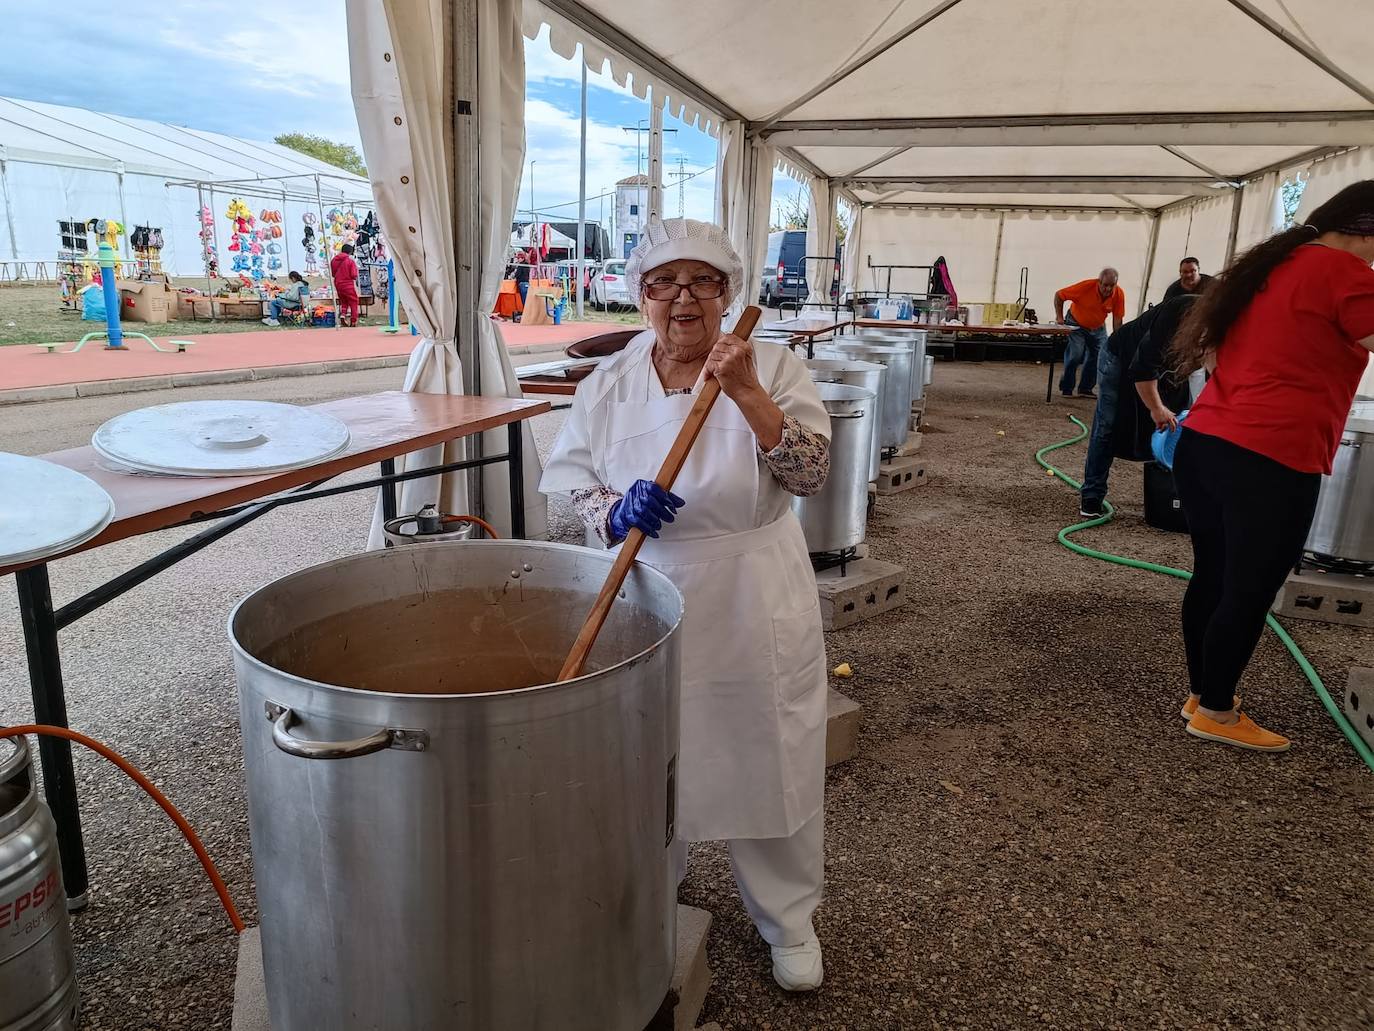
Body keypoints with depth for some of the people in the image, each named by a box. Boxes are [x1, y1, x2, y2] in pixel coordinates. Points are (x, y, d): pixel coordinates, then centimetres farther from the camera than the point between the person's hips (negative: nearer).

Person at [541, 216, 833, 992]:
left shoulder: (773, 369, -6)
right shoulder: (608, 384, 0)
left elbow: (811, 474, -16)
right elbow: (574, 486, 1)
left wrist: (746, 392, -27)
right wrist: (619, 511, -21)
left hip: (758, 608, -1)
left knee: (772, 765, 12)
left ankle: (789, 920, 37)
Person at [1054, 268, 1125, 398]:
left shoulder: (1119, 294, -21)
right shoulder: (1086, 287, -31)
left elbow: (1117, 319, -12)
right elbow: (1059, 295, -21)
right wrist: (1059, 317, -20)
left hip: (1098, 328, 4)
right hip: (1076, 324, -4)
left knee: (1099, 356, -1)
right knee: (1075, 354, -17)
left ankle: (1085, 389, 10)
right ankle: (1066, 389, -6)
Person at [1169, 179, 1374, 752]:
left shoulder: (1267, 265, 19)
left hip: (1203, 442, 9)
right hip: (1269, 459, -8)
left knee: (1211, 577, 16)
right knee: (1248, 593, 4)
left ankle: (1200, 693, 28)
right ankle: (1215, 713, 16)